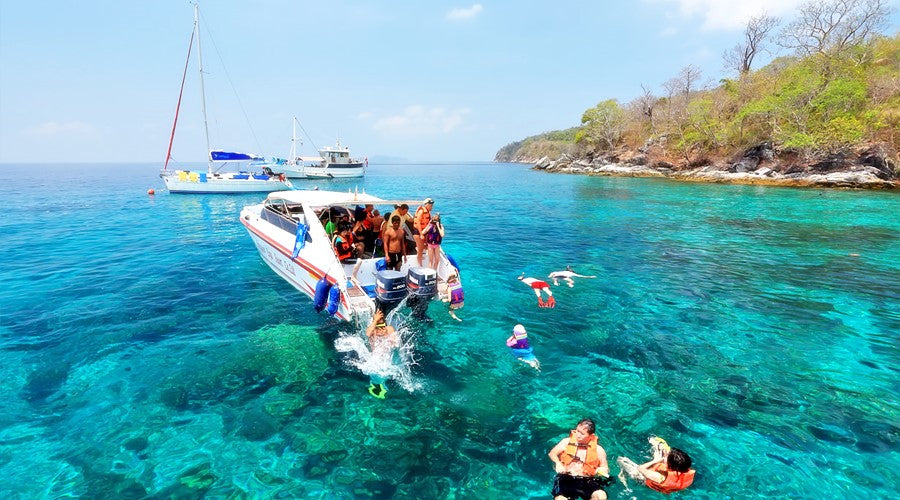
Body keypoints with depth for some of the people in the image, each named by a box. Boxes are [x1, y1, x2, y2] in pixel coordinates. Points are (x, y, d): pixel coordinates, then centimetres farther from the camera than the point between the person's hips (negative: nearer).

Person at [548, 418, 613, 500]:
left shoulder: (598, 450, 5)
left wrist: (601, 470, -10)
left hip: (587, 482, 1)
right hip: (566, 479, -1)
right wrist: (558, 463, -8)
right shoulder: (567, 442, 5)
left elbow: (605, 469, 13)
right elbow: (552, 453, 12)